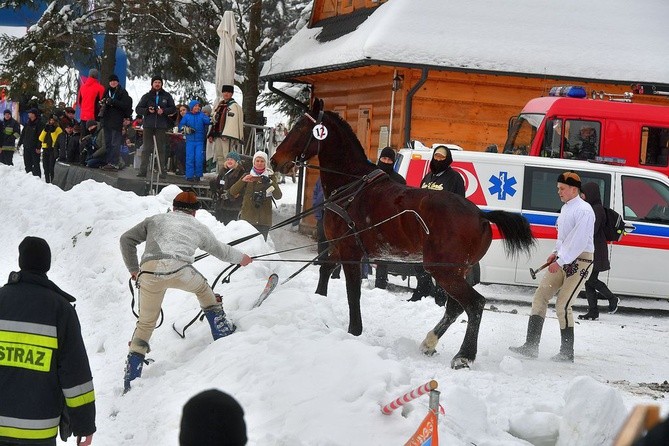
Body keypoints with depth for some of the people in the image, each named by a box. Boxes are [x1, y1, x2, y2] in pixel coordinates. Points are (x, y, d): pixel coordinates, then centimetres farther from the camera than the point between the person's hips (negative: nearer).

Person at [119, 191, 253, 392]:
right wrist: (241, 258, 62)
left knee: (145, 324, 13)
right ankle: (223, 333, 36)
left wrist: (133, 269, 33)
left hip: (149, 272, 1)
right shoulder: (198, 227, 28)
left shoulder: (155, 220, 30)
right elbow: (222, 251, 43)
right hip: (179, 269, -1)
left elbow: (127, 240, 24)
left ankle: (131, 379, 11)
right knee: (203, 289, 32)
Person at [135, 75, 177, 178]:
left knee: (161, 149, 0)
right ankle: (143, 170, 2)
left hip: (161, 127, -1)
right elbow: (138, 109, 9)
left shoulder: (167, 96, 10)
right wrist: (147, 110, -10)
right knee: (146, 148, 0)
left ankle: (163, 170, 0)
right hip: (148, 126, 1)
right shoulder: (147, 96, 11)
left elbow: (173, 109, 9)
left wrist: (164, 111, -9)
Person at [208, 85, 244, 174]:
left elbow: (232, 121, -15)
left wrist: (226, 135, -23)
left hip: (228, 137, -8)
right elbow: (214, 121, 22)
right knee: (219, 157, 10)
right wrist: (211, 135, 15)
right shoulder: (220, 106, 19)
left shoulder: (234, 106, -5)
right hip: (218, 135, 8)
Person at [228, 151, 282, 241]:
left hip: (264, 220, -1)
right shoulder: (248, 176, 11)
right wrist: (243, 180, -15)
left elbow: (278, 196, -5)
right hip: (247, 218, 1)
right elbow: (232, 192, 1)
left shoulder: (270, 177, 8)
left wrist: (270, 183, -21)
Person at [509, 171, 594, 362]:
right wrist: (556, 253, 8)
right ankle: (531, 346, 3)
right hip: (563, 261, 9)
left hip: (580, 262, -9)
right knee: (539, 297, 2)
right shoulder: (565, 208, 14)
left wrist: (560, 261, -25)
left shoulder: (584, 210, -15)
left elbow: (579, 241, -23)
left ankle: (567, 353, -1)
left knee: (562, 306, -12)